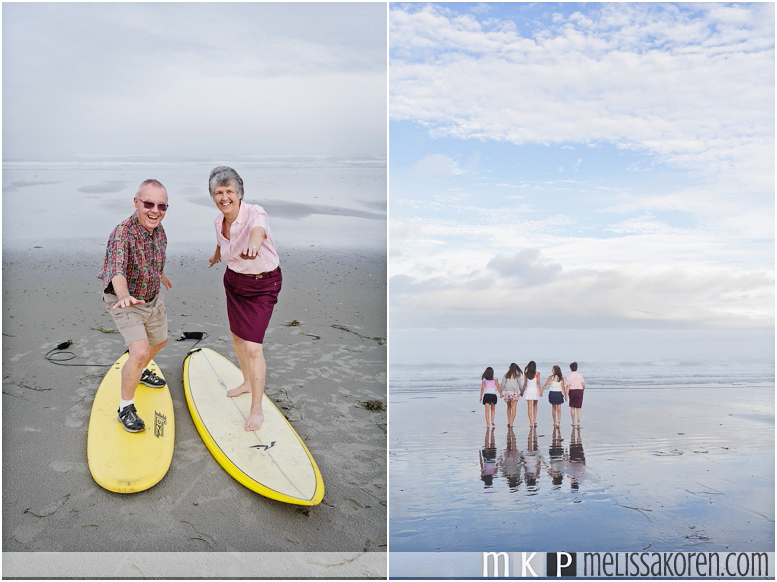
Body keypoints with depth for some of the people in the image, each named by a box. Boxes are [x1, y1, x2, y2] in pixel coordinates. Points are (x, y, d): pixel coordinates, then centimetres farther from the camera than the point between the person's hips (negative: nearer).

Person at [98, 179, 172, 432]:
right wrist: (125, 297, -68)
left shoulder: (158, 229, -9)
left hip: (153, 298, 8)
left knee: (160, 341, 26)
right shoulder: (122, 233, -32)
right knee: (140, 351, -22)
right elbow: (117, 271, -48)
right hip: (125, 302, -8)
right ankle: (125, 406, -1)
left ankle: (140, 372, 57)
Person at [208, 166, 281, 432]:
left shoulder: (254, 213, -26)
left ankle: (257, 408, 3)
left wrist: (253, 245, -76)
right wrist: (216, 256, 41)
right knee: (237, 337, 19)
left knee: (252, 347, -11)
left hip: (262, 285, -7)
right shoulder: (218, 221, -5)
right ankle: (247, 382, 45)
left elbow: (258, 230, -52)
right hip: (233, 280, 7)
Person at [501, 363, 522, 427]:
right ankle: (511, 423, -7)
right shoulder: (517, 375, 1)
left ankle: (508, 422, 17)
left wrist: (501, 392, 9)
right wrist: (521, 391, 17)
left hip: (507, 392, 2)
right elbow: (519, 384, 3)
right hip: (515, 392, -2)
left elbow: (503, 384, 2)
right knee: (513, 408, -1)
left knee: (509, 407, 18)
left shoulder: (506, 375, 5)